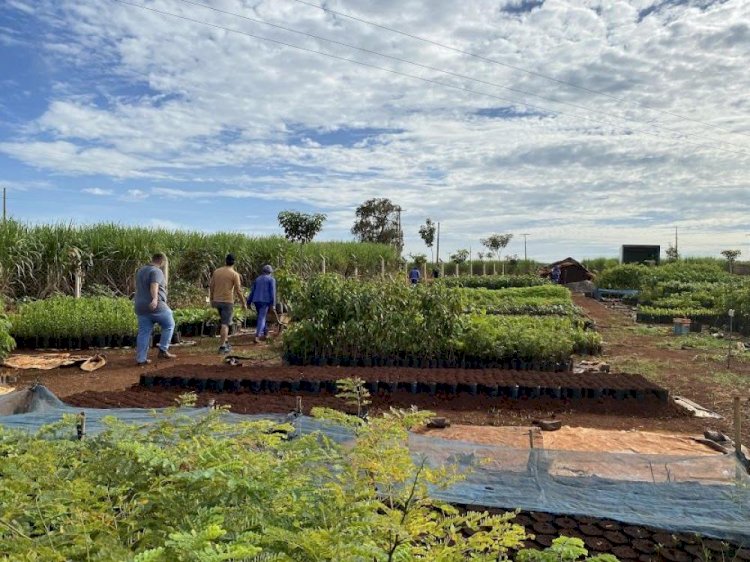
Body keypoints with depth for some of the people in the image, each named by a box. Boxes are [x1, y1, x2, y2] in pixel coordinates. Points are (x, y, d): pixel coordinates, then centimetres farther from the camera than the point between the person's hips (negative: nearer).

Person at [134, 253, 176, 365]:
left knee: (143, 333, 8)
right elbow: (154, 286, -27)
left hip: (141, 307, 8)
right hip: (156, 306, -8)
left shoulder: (140, 271, 19)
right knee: (169, 325, 10)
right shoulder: (157, 271, -9)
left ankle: (141, 359, 6)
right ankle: (163, 350, 6)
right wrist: (155, 299, -40)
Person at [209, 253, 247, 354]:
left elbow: (211, 287, 8)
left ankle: (225, 342, 22)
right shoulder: (235, 274, -9)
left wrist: (211, 300, 19)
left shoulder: (216, 272, 6)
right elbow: (238, 291, -11)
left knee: (225, 322, 21)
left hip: (217, 301, 5)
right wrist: (243, 303, -1)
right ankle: (222, 347, -6)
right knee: (225, 324, -3)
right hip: (227, 301, -5)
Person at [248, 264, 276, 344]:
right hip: (265, 301, -5)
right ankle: (257, 336, -22)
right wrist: (273, 304, -11)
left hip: (256, 300, 5)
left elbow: (252, 291, 15)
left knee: (262, 316, 22)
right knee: (261, 318, -9)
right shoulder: (272, 280, 2)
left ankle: (265, 332, 31)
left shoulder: (257, 279, 18)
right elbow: (272, 292, -9)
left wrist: (248, 302, 14)